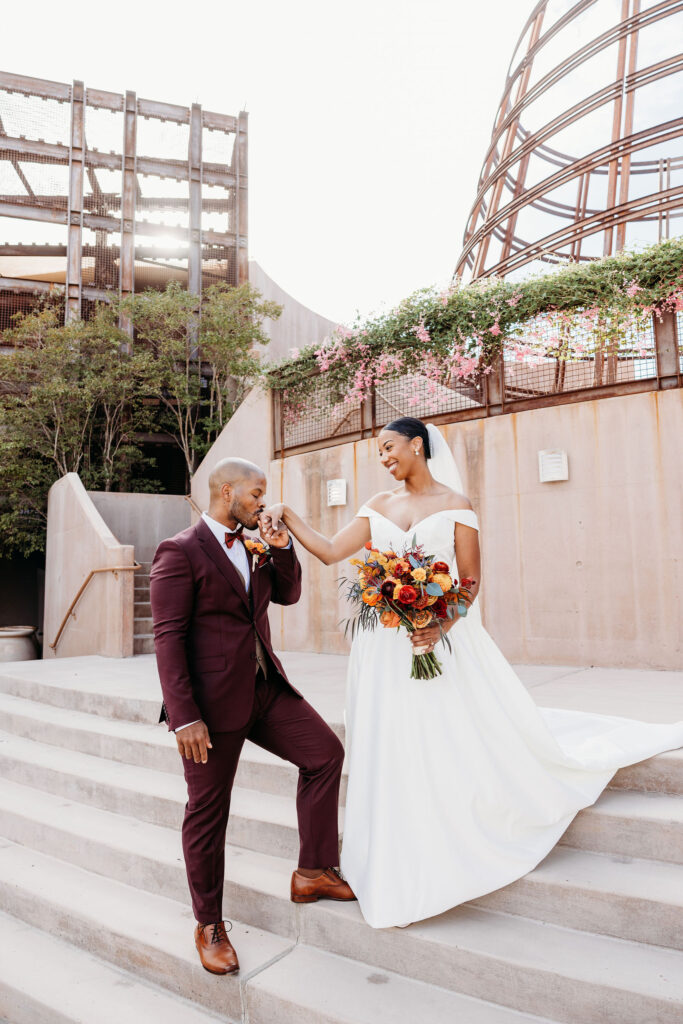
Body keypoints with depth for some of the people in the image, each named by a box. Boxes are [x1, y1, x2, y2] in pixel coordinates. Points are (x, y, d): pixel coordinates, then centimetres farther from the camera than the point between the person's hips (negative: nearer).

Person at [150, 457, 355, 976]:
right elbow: (168, 638, -16)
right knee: (209, 810, 8)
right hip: (212, 700, -7)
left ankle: (312, 873, 20)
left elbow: (288, 594, 17)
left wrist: (282, 547, -1)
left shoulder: (252, 547, 10)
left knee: (326, 753, 5)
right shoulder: (180, 552, -13)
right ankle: (209, 926, 29)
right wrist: (185, 717, -20)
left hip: (265, 687, 7)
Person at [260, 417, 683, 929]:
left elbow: (471, 581, -7)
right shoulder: (379, 507, 8)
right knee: (395, 756, 11)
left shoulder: (455, 505, -4)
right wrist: (286, 515, -6)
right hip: (386, 647, 4)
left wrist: (441, 627, -22)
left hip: (442, 639, -3)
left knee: (462, 742, 2)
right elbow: (330, 551, 2)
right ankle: (403, 872, 29)